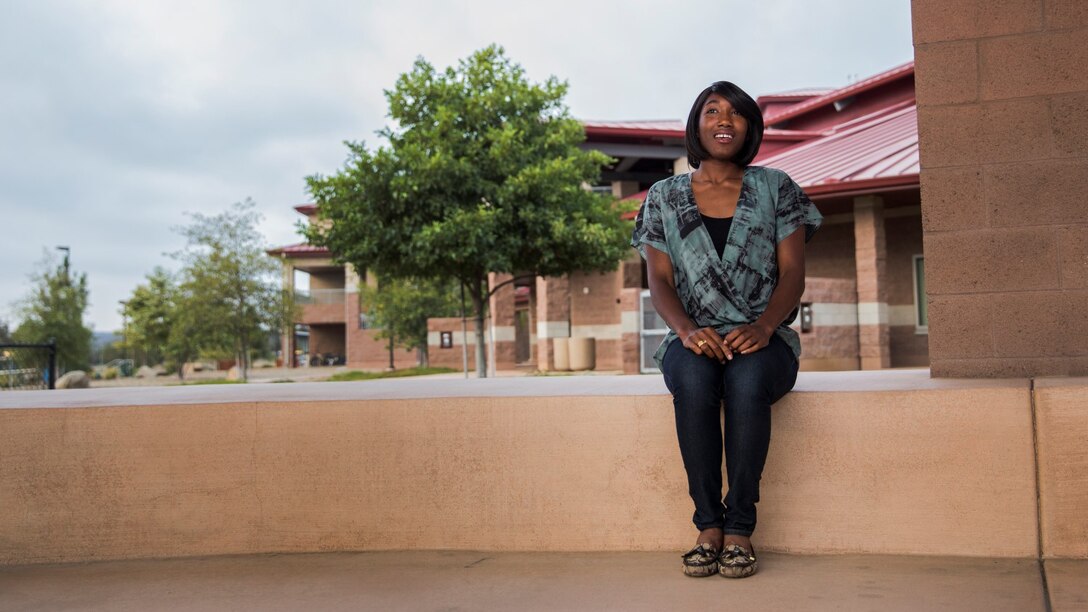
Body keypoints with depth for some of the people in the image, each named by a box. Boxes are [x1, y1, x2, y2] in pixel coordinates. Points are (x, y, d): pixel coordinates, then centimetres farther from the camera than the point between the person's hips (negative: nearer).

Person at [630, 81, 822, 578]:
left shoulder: (775, 188, 11)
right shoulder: (664, 197, 12)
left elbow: (793, 272, 2)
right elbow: (659, 281, 3)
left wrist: (764, 325, -18)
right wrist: (687, 329, -19)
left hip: (763, 338, 0)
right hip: (693, 338, 1)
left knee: (746, 379, -35)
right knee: (693, 379, -35)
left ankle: (739, 529, -25)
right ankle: (708, 526, -24)